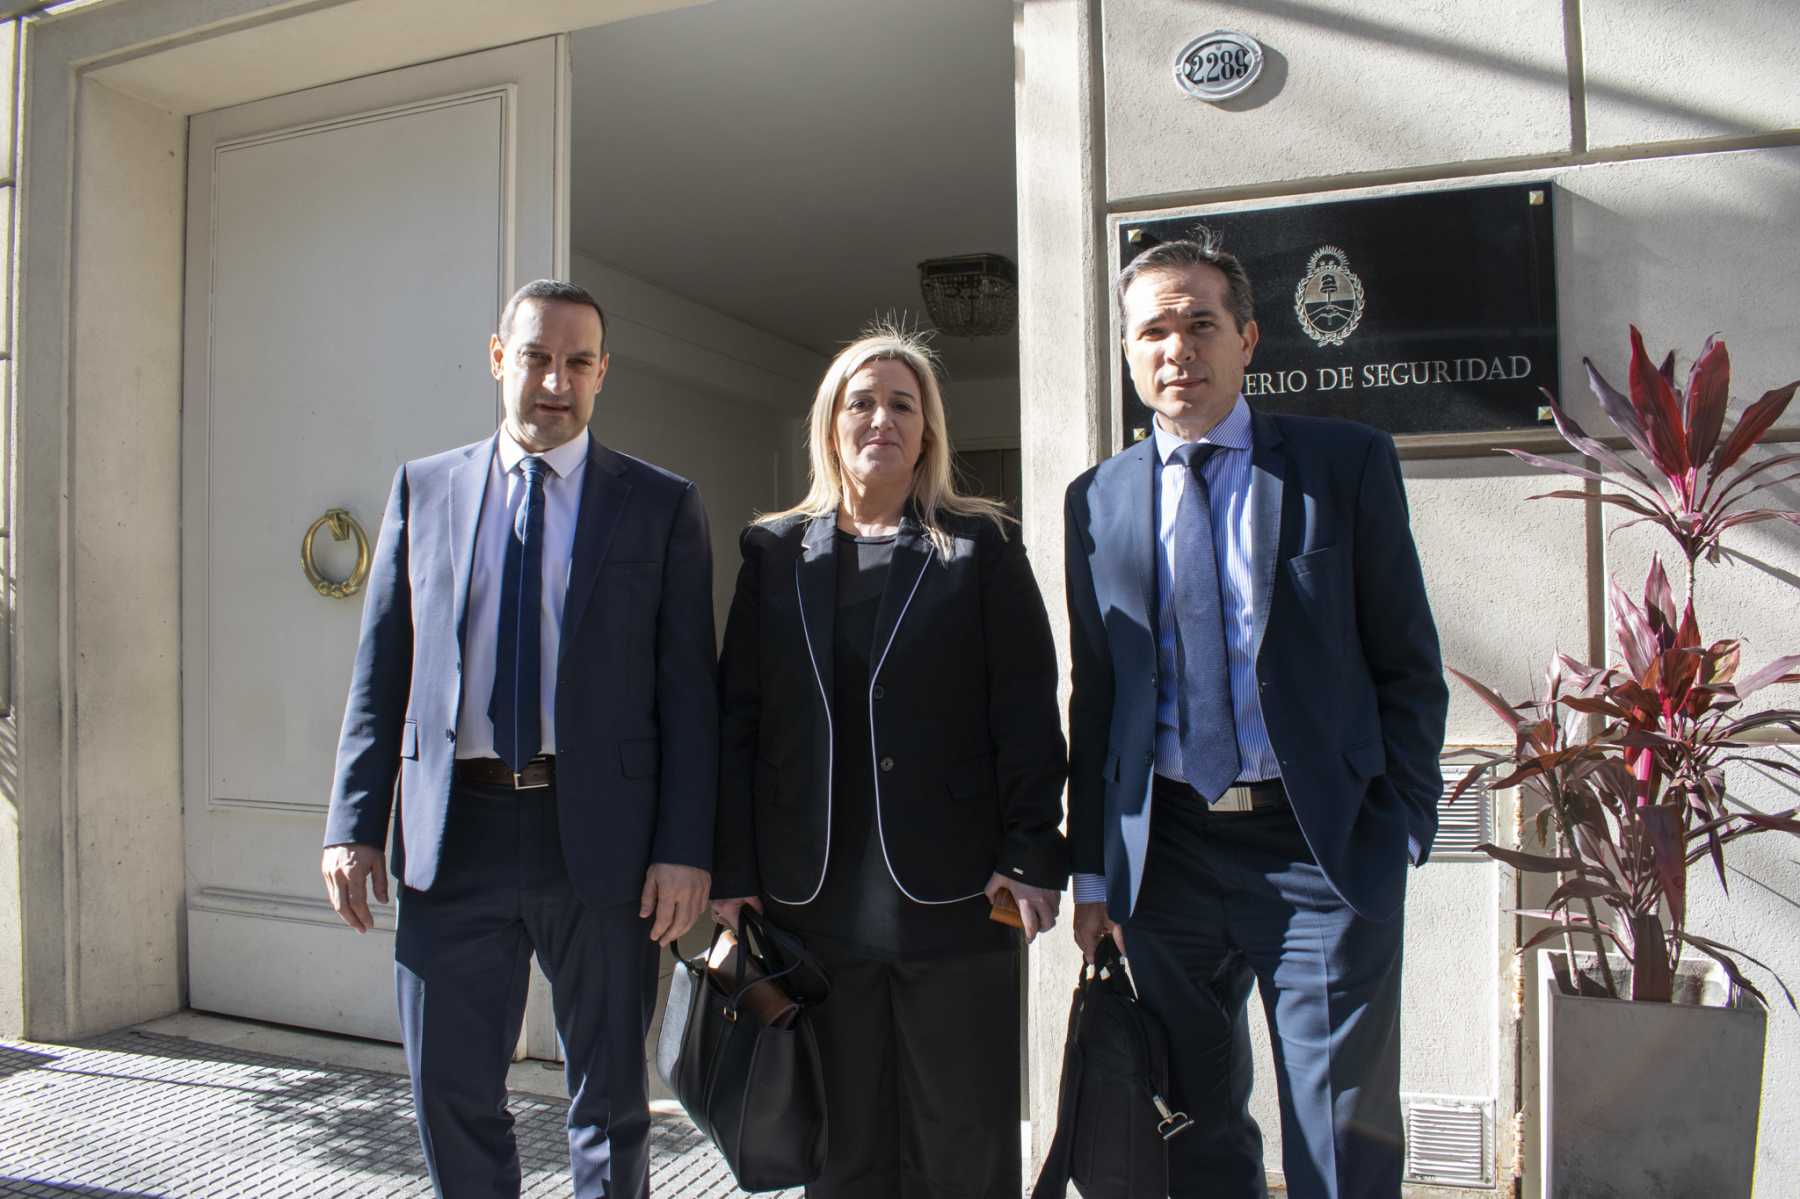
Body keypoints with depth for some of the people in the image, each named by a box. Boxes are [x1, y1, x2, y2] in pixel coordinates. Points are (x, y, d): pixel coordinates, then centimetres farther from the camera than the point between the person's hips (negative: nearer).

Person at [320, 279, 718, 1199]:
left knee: (610, 1097, 13)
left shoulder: (661, 505, 2)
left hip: (601, 837, -2)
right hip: (452, 835, 2)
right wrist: (354, 825, 0)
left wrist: (685, 848, -9)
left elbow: (688, 688, -2)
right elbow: (380, 670, 8)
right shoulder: (424, 489, 9)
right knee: (451, 1093, 13)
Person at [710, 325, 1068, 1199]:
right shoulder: (775, 551, 9)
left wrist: (1033, 857, -9)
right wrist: (731, 872, 1)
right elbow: (737, 717, 6)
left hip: (953, 891, -1)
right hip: (815, 895, 2)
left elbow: (1027, 712, -1)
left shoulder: (978, 547, 4)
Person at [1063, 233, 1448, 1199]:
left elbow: (1409, 667, 1)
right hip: (1166, 854, 3)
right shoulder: (1098, 499, 8)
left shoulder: (1348, 463, 1)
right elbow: (1094, 694, 9)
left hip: (1323, 847, -2)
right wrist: (1094, 870, 7)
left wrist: (1397, 832, -7)